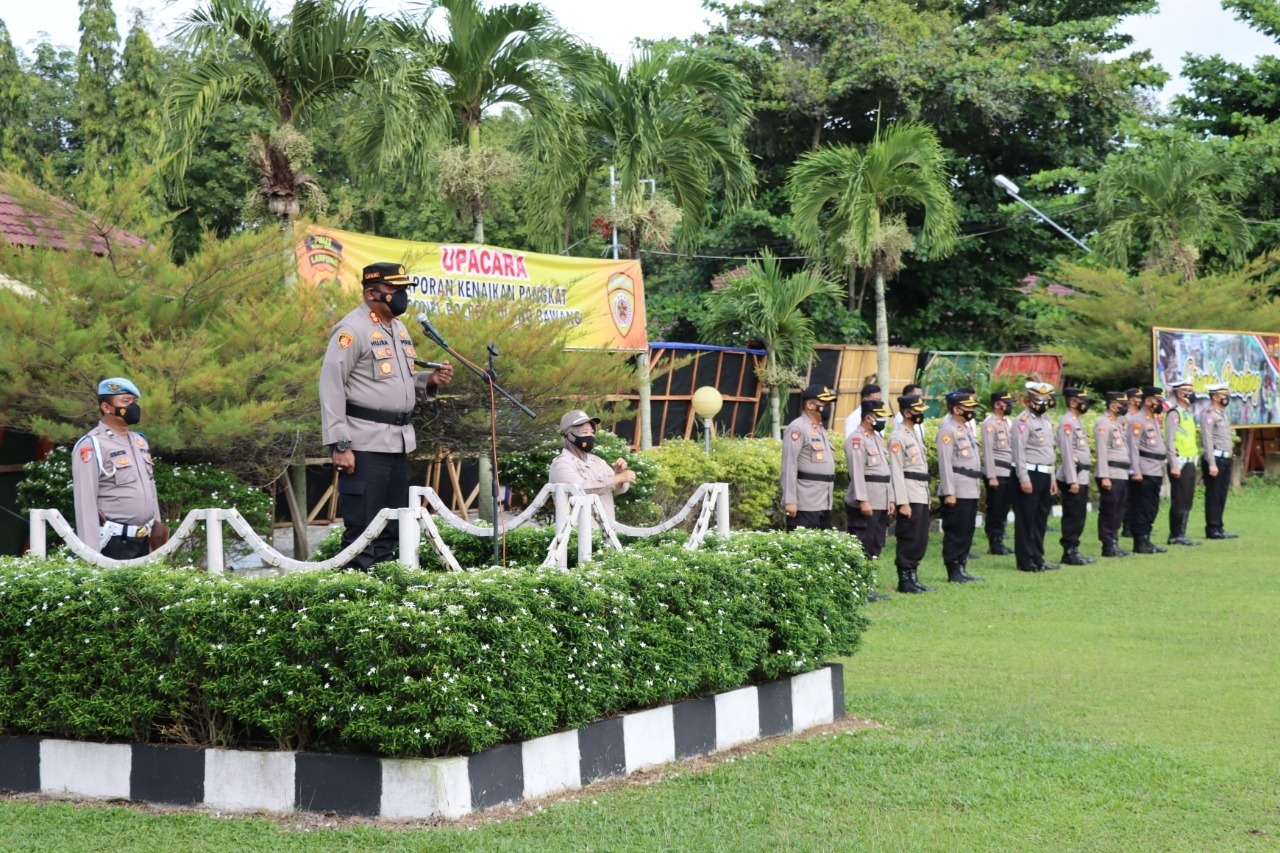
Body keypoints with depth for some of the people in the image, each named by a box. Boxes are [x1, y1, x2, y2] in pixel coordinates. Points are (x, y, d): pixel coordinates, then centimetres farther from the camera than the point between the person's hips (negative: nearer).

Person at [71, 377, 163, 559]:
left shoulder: (140, 441, 15)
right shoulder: (91, 445, -11)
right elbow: (85, 502, -15)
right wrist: (92, 553, -19)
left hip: (143, 541, 8)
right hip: (113, 544, -8)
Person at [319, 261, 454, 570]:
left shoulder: (400, 329, 18)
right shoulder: (352, 329, -9)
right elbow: (331, 387, -15)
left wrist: (430, 381, 6)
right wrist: (339, 445, -20)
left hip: (398, 442, 9)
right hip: (365, 445, -9)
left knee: (392, 527, 13)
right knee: (362, 524, -9)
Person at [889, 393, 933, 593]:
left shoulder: (914, 435, 18)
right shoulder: (898, 438, -11)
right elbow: (896, 472, -16)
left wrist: (927, 497, 19)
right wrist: (902, 502, -20)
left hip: (922, 496, 9)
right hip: (910, 498, -9)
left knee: (921, 540, 11)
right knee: (908, 539, -5)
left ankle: (913, 578, 18)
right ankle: (904, 581, 1)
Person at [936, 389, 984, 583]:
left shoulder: (966, 428, 18)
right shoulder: (948, 430, -11)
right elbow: (945, 463, -16)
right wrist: (948, 493, -20)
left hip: (971, 491, 9)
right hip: (957, 492, -9)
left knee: (967, 532, 12)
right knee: (955, 532, -3)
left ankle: (961, 568, 19)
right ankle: (954, 572, 2)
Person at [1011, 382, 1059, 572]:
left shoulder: (1047, 420, 16)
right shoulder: (1023, 421, -11)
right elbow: (1019, 451, -17)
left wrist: (1052, 478, 17)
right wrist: (1024, 479, -21)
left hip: (1045, 476, 9)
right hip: (1029, 474, -9)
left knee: (1041, 519, 13)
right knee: (1026, 520, -3)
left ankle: (1038, 559, 20)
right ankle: (1026, 561, 1)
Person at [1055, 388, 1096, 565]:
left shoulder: (1077, 421, 18)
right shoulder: (1067, 423, -13)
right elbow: (1067, 453, -18)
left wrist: (1084, 479, 19)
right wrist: (1072, 481, -22)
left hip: (1082, 476, 10)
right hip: (1073, 477, -10)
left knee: (1079, 515, 12)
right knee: (1072, 515, -6)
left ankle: (1074, 550, 17)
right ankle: (1069, 553, -2)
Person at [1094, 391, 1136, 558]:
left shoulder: (1121, 424, 19)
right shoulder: (1103, 424, -10)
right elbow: (1102, 452, -16)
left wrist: (1133, 471, 17)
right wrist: (1104, 477, -21)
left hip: (1123, 475, 9)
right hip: (1111, 475, -9)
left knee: (1119, 512, 11)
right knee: (1108, 512, -4)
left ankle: (1114, 543, 17)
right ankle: (1108, 546, -1)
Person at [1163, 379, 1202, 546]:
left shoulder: (1188, 414, 17)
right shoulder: (1174, 414, -11)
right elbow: (1169, 441, -16)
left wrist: (1194, 460, 18)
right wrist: (1174, 465, -20)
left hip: (1190, 462, 9)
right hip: (1180, 463, -9)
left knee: (1187, 501, 10)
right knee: (1179, 501, -7)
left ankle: (1180, 535, 14)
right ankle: (1176, 536, -3)